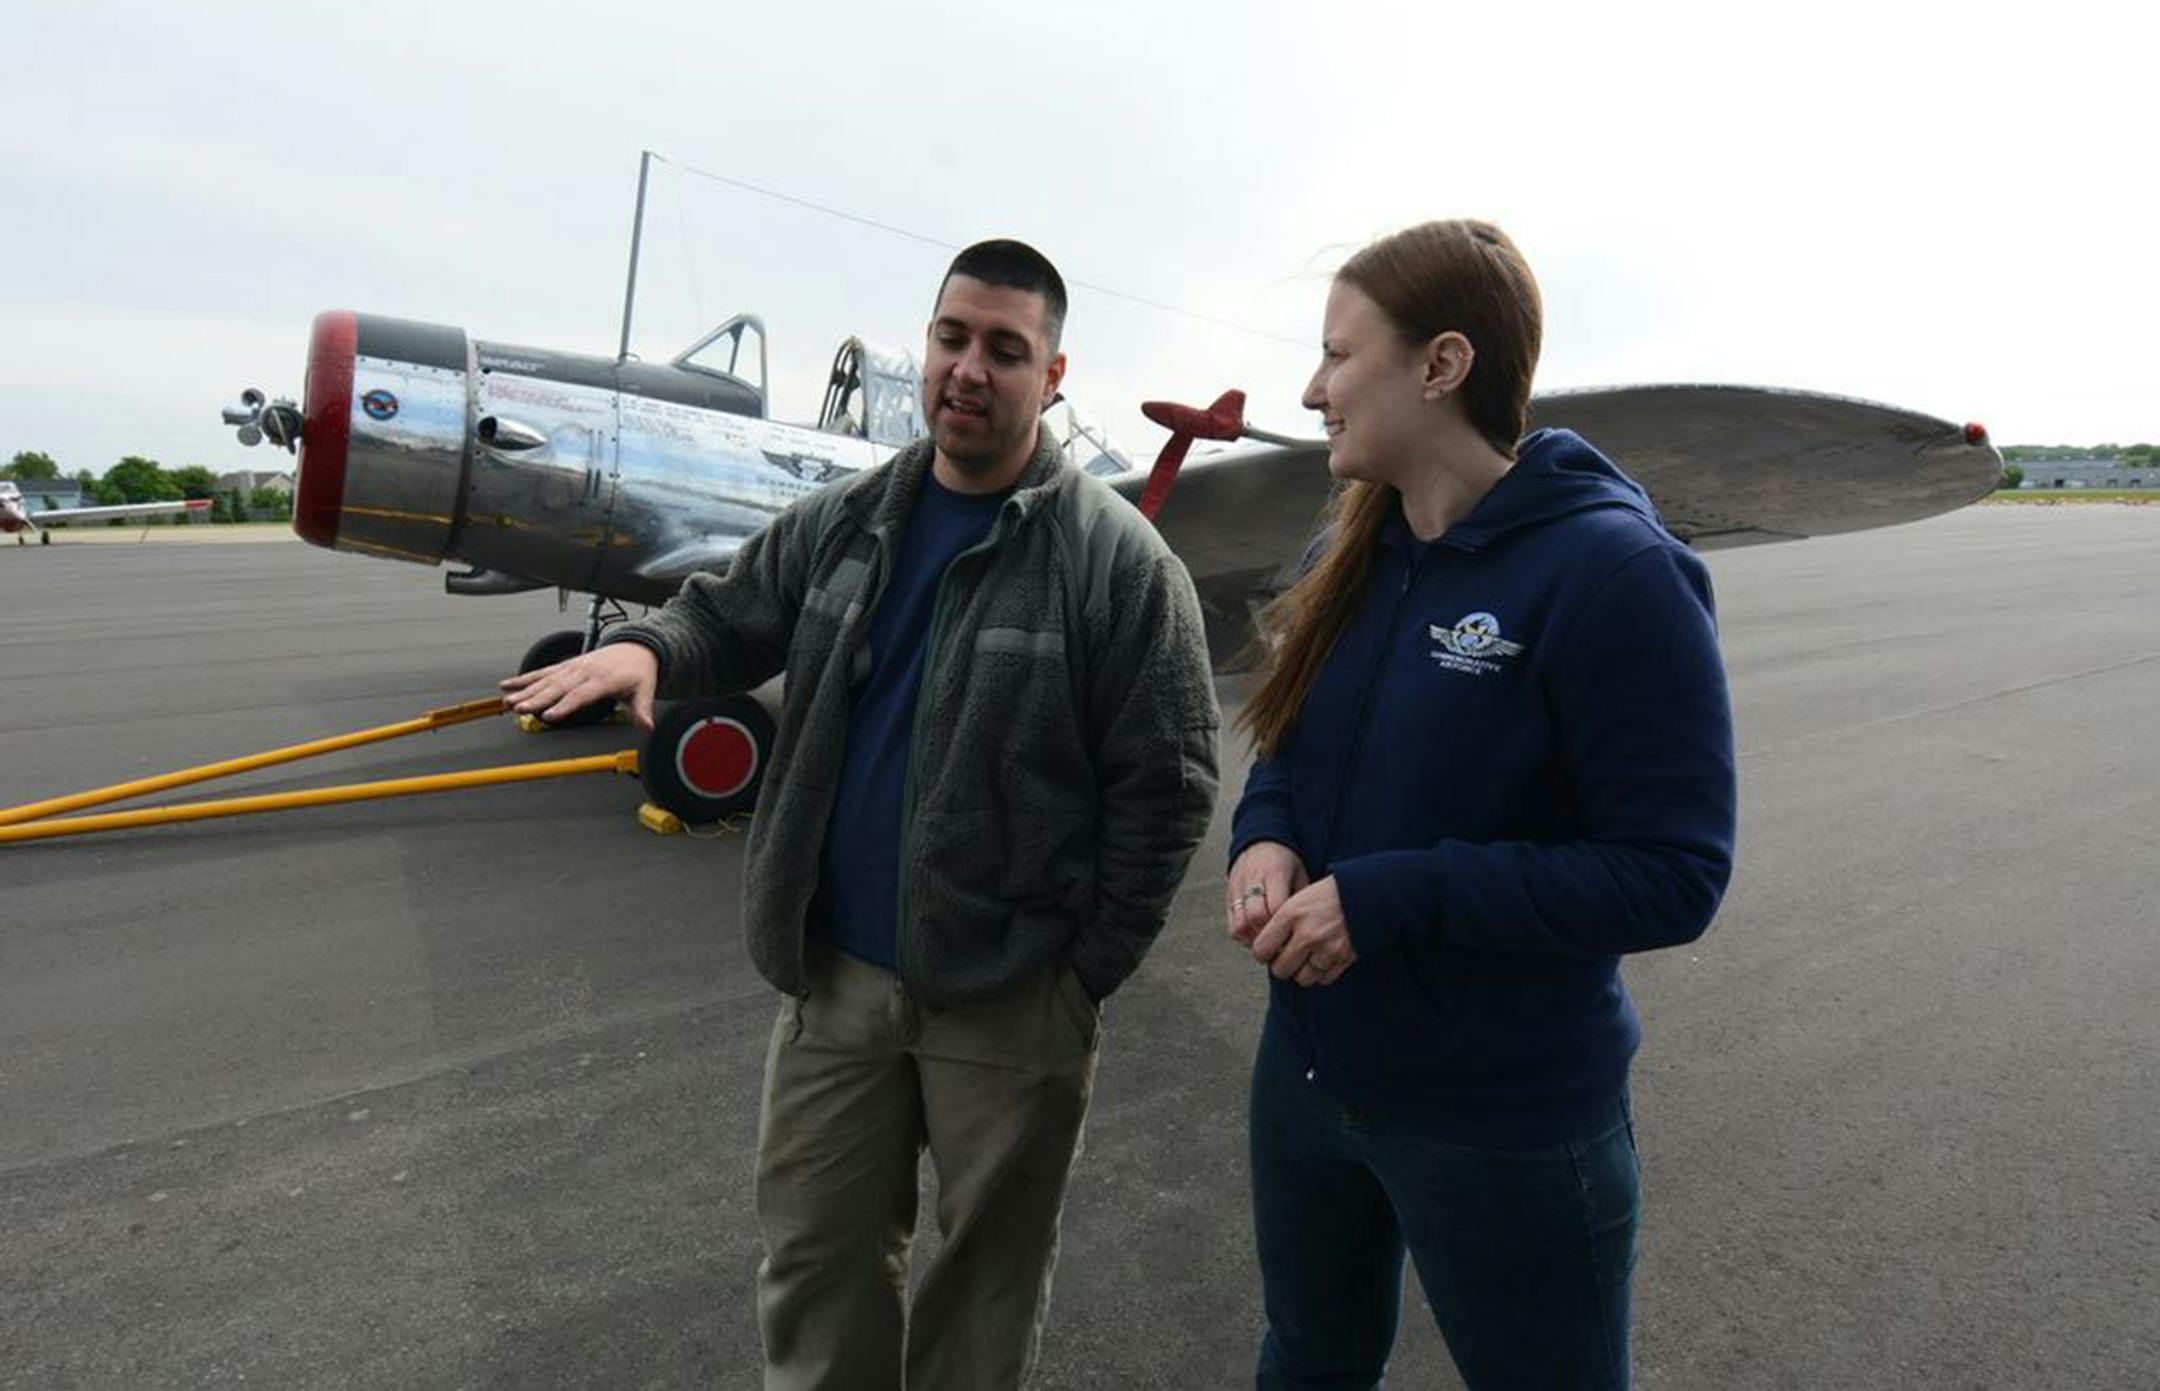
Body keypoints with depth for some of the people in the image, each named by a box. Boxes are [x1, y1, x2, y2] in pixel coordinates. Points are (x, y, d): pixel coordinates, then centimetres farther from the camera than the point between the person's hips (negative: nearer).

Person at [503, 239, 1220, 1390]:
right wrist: (648, 646, -10)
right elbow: (729, 615, 13)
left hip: (1011, 996, -4)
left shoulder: (1118, 559, -12)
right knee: (813, 1252, 19)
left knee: (989, 1263, 17)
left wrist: (1090, 968, -11)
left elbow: (1164, 785, -11)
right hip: (833, 973, 4)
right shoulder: (839, 524, 3)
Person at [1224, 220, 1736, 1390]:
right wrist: (1264, 841, -12)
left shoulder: (1611, 571, -22)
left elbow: (1672, 875, -22)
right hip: (1307, 1072, 7)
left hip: (1508, 1121, -6)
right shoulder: (1354, 555, 1)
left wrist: (1390, 899, -27)